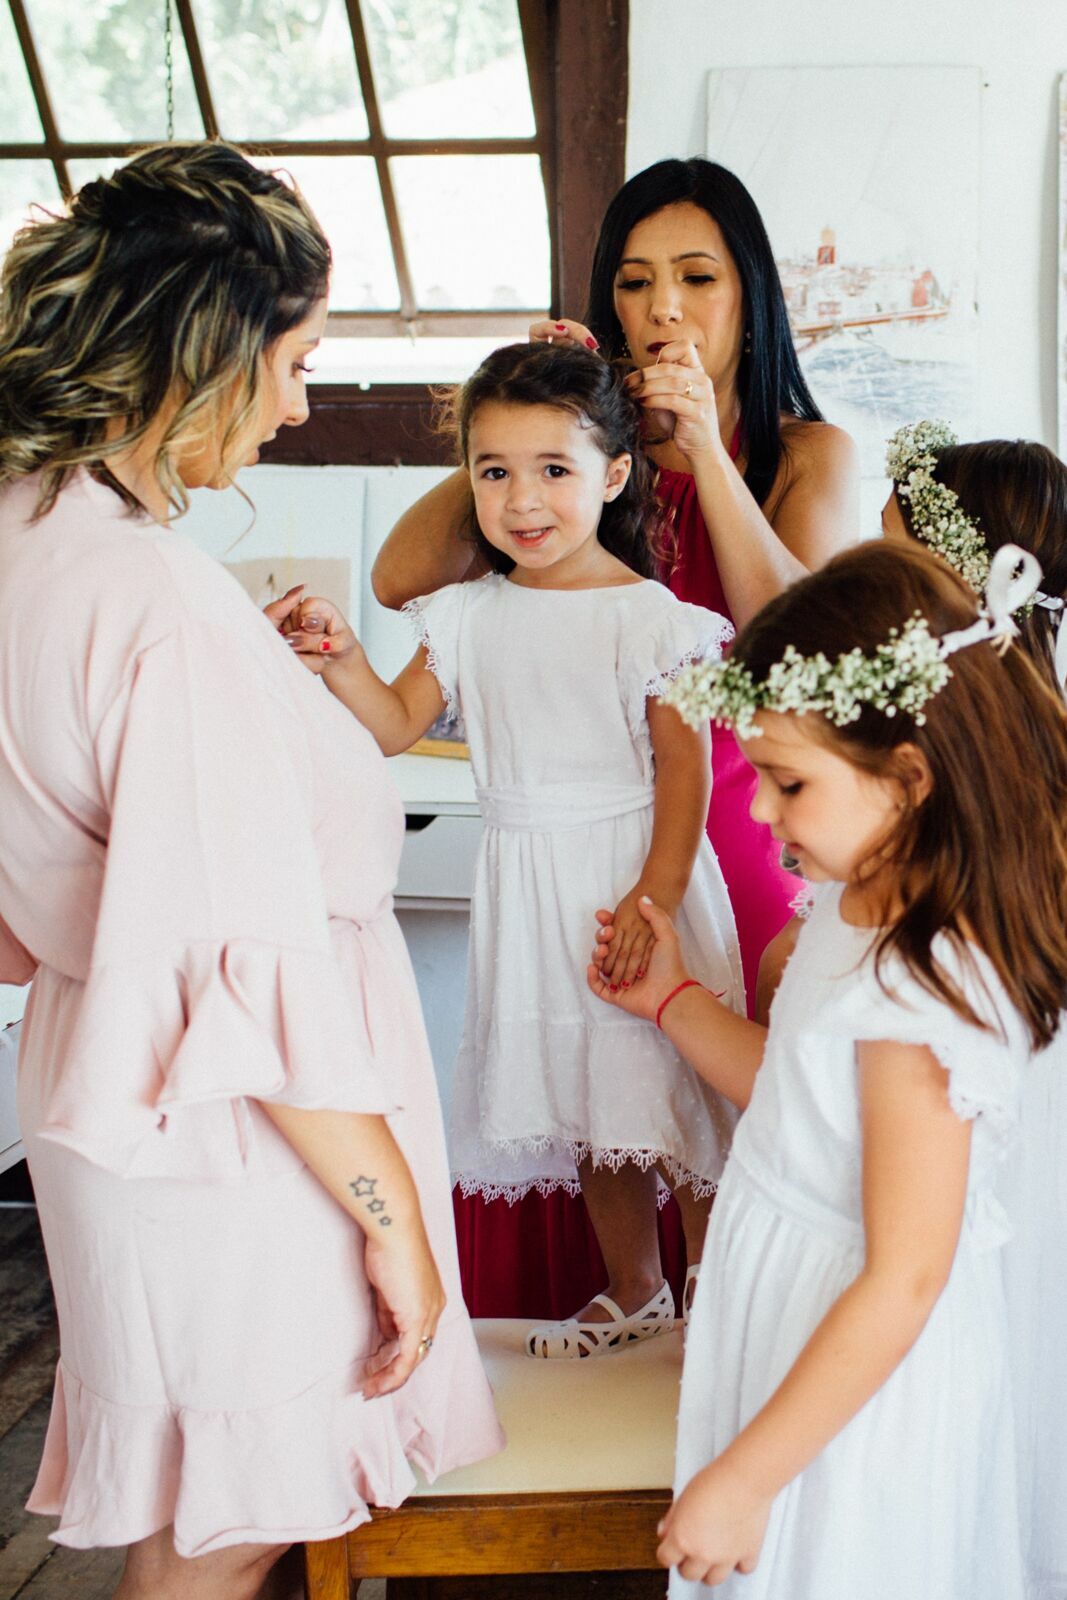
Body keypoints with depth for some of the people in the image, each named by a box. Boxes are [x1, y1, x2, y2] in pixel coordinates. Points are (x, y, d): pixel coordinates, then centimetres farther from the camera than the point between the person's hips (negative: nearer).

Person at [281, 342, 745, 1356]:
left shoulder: (648, 616, -12)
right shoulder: (468, 616, 4)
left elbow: (683, 762, -13)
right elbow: (398, 724, 3)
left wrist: (654, 897, -20)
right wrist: (342, 663, -16)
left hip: (632, 868, -5)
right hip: (525, 885, 6)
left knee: (675, 1091, 2)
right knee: (586, 1103, 18)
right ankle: (634, 1294, 37)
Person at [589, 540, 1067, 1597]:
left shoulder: (922, 989, -30)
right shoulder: (858, 910, -1)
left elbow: (902, 1283, -27)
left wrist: (743, 1480, -22)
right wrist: (672, 999, 16)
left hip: (858, 1383, -9)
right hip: (793, 1316, 9)